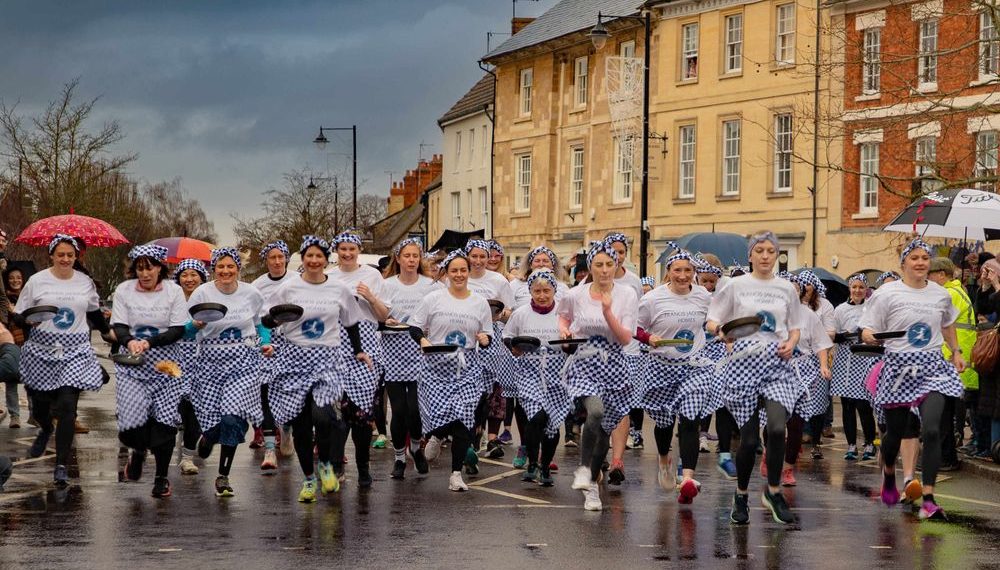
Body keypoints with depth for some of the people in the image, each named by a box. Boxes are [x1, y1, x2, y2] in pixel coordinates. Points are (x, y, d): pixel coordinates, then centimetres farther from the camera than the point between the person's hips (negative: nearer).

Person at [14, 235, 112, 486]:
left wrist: (107, 330, 32)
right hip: (42, 349, 0)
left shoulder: (86, 283, 8)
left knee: (67, 406, -12)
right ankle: (46, 429, 49)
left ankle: (62, 464, -8)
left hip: (74, 351, 0)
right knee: (40, 402, 11)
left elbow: (94, 312, 26)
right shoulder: (37, 281, 0)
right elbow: (18, 317, 0)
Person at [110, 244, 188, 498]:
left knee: (164, 419, -5)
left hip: (164, 362, 0)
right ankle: (138, 451, 25)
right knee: (132, 417, -12)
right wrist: (129, 341, -23)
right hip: (132, 363, 0)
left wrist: (150, 342, -19)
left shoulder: (173, 291, -1)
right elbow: (118, 326, -1)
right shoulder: (124, 290, 2)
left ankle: (162, 477, 11)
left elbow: (178, 330, -5)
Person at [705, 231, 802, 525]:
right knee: (749, 437, 0)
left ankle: (773, 491, -2)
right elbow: (711, 320, 5)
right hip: (744, 360, -1)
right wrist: (721, 330, -18)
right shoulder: (736, 285, 6)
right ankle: (741, 496, 22)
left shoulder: (786, 289, 12)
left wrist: (791, 343, -2)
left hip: (777, 363, 1)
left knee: (777, 428, -20)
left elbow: (794, 328, 20)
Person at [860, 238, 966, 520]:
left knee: (931, 430, -16)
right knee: (895, 431, 11)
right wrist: (868, 335, -26)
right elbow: (868, 329, -4)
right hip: (899, 367, -2)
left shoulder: (940, 294, 8)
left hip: (932, 367, 2)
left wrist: (956, 352, 23)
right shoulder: (888, 293, -4)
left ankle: (928, 499, -16)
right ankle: (889, 475, 45)